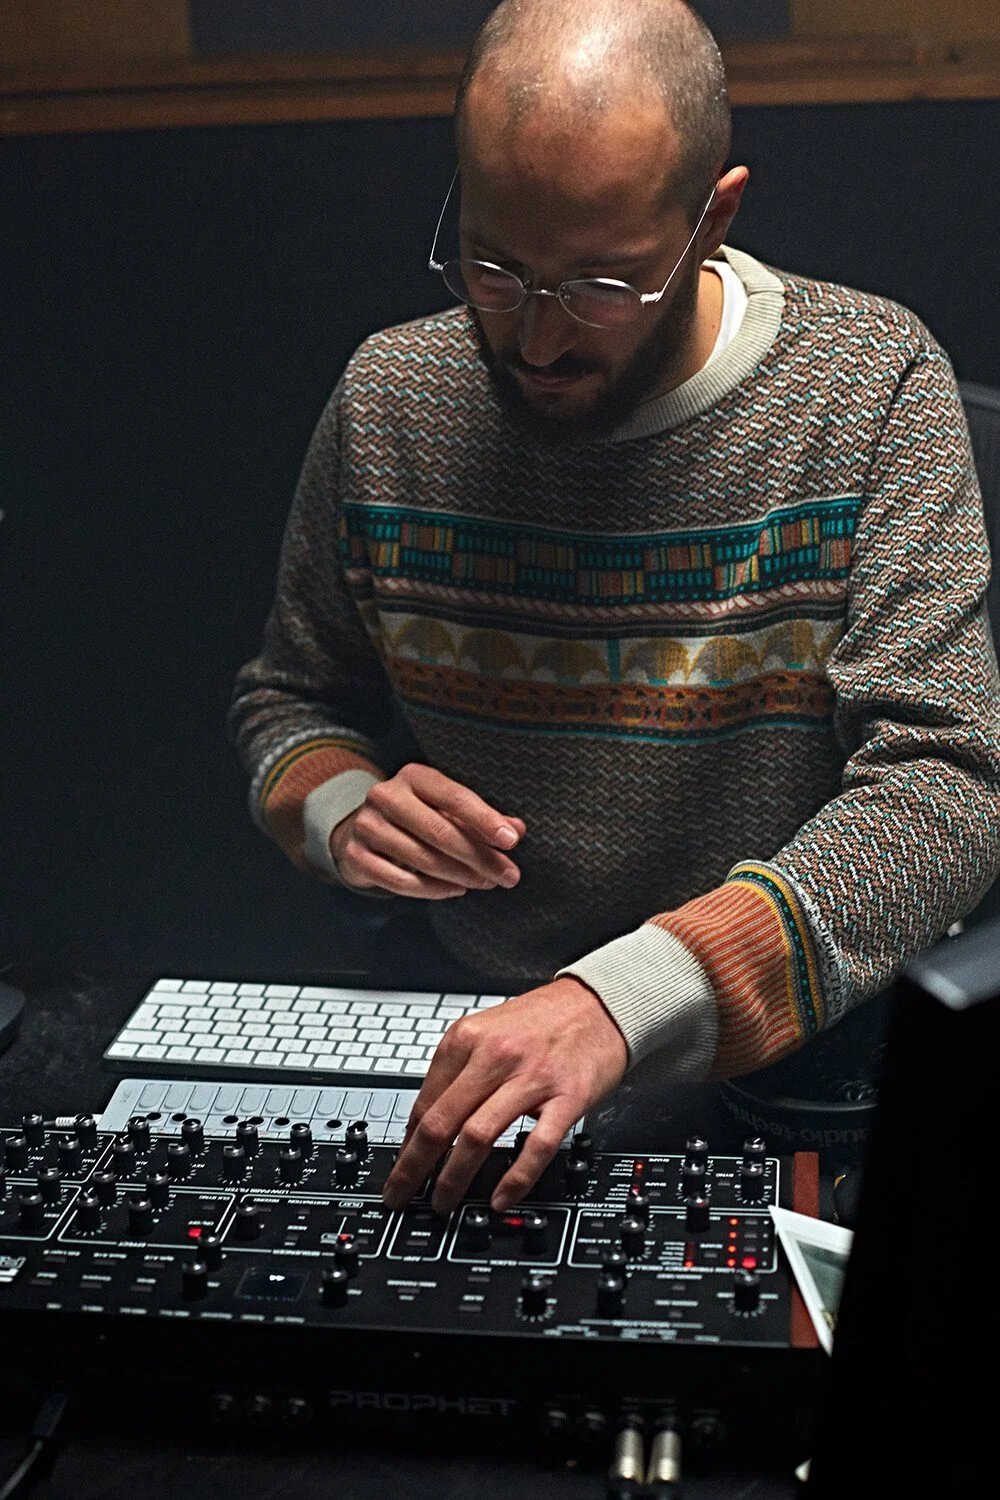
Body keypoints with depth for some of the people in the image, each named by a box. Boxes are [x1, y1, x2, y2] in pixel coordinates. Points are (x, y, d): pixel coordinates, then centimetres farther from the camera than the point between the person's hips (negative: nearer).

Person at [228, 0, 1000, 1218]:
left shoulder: (872, 381, -12)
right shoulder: (389, 395, -4)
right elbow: (288, 697, 11)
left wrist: (626, 994, -33)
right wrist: (340, 808, -14)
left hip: (778, 1043, -2)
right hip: (451, 1021, 3)